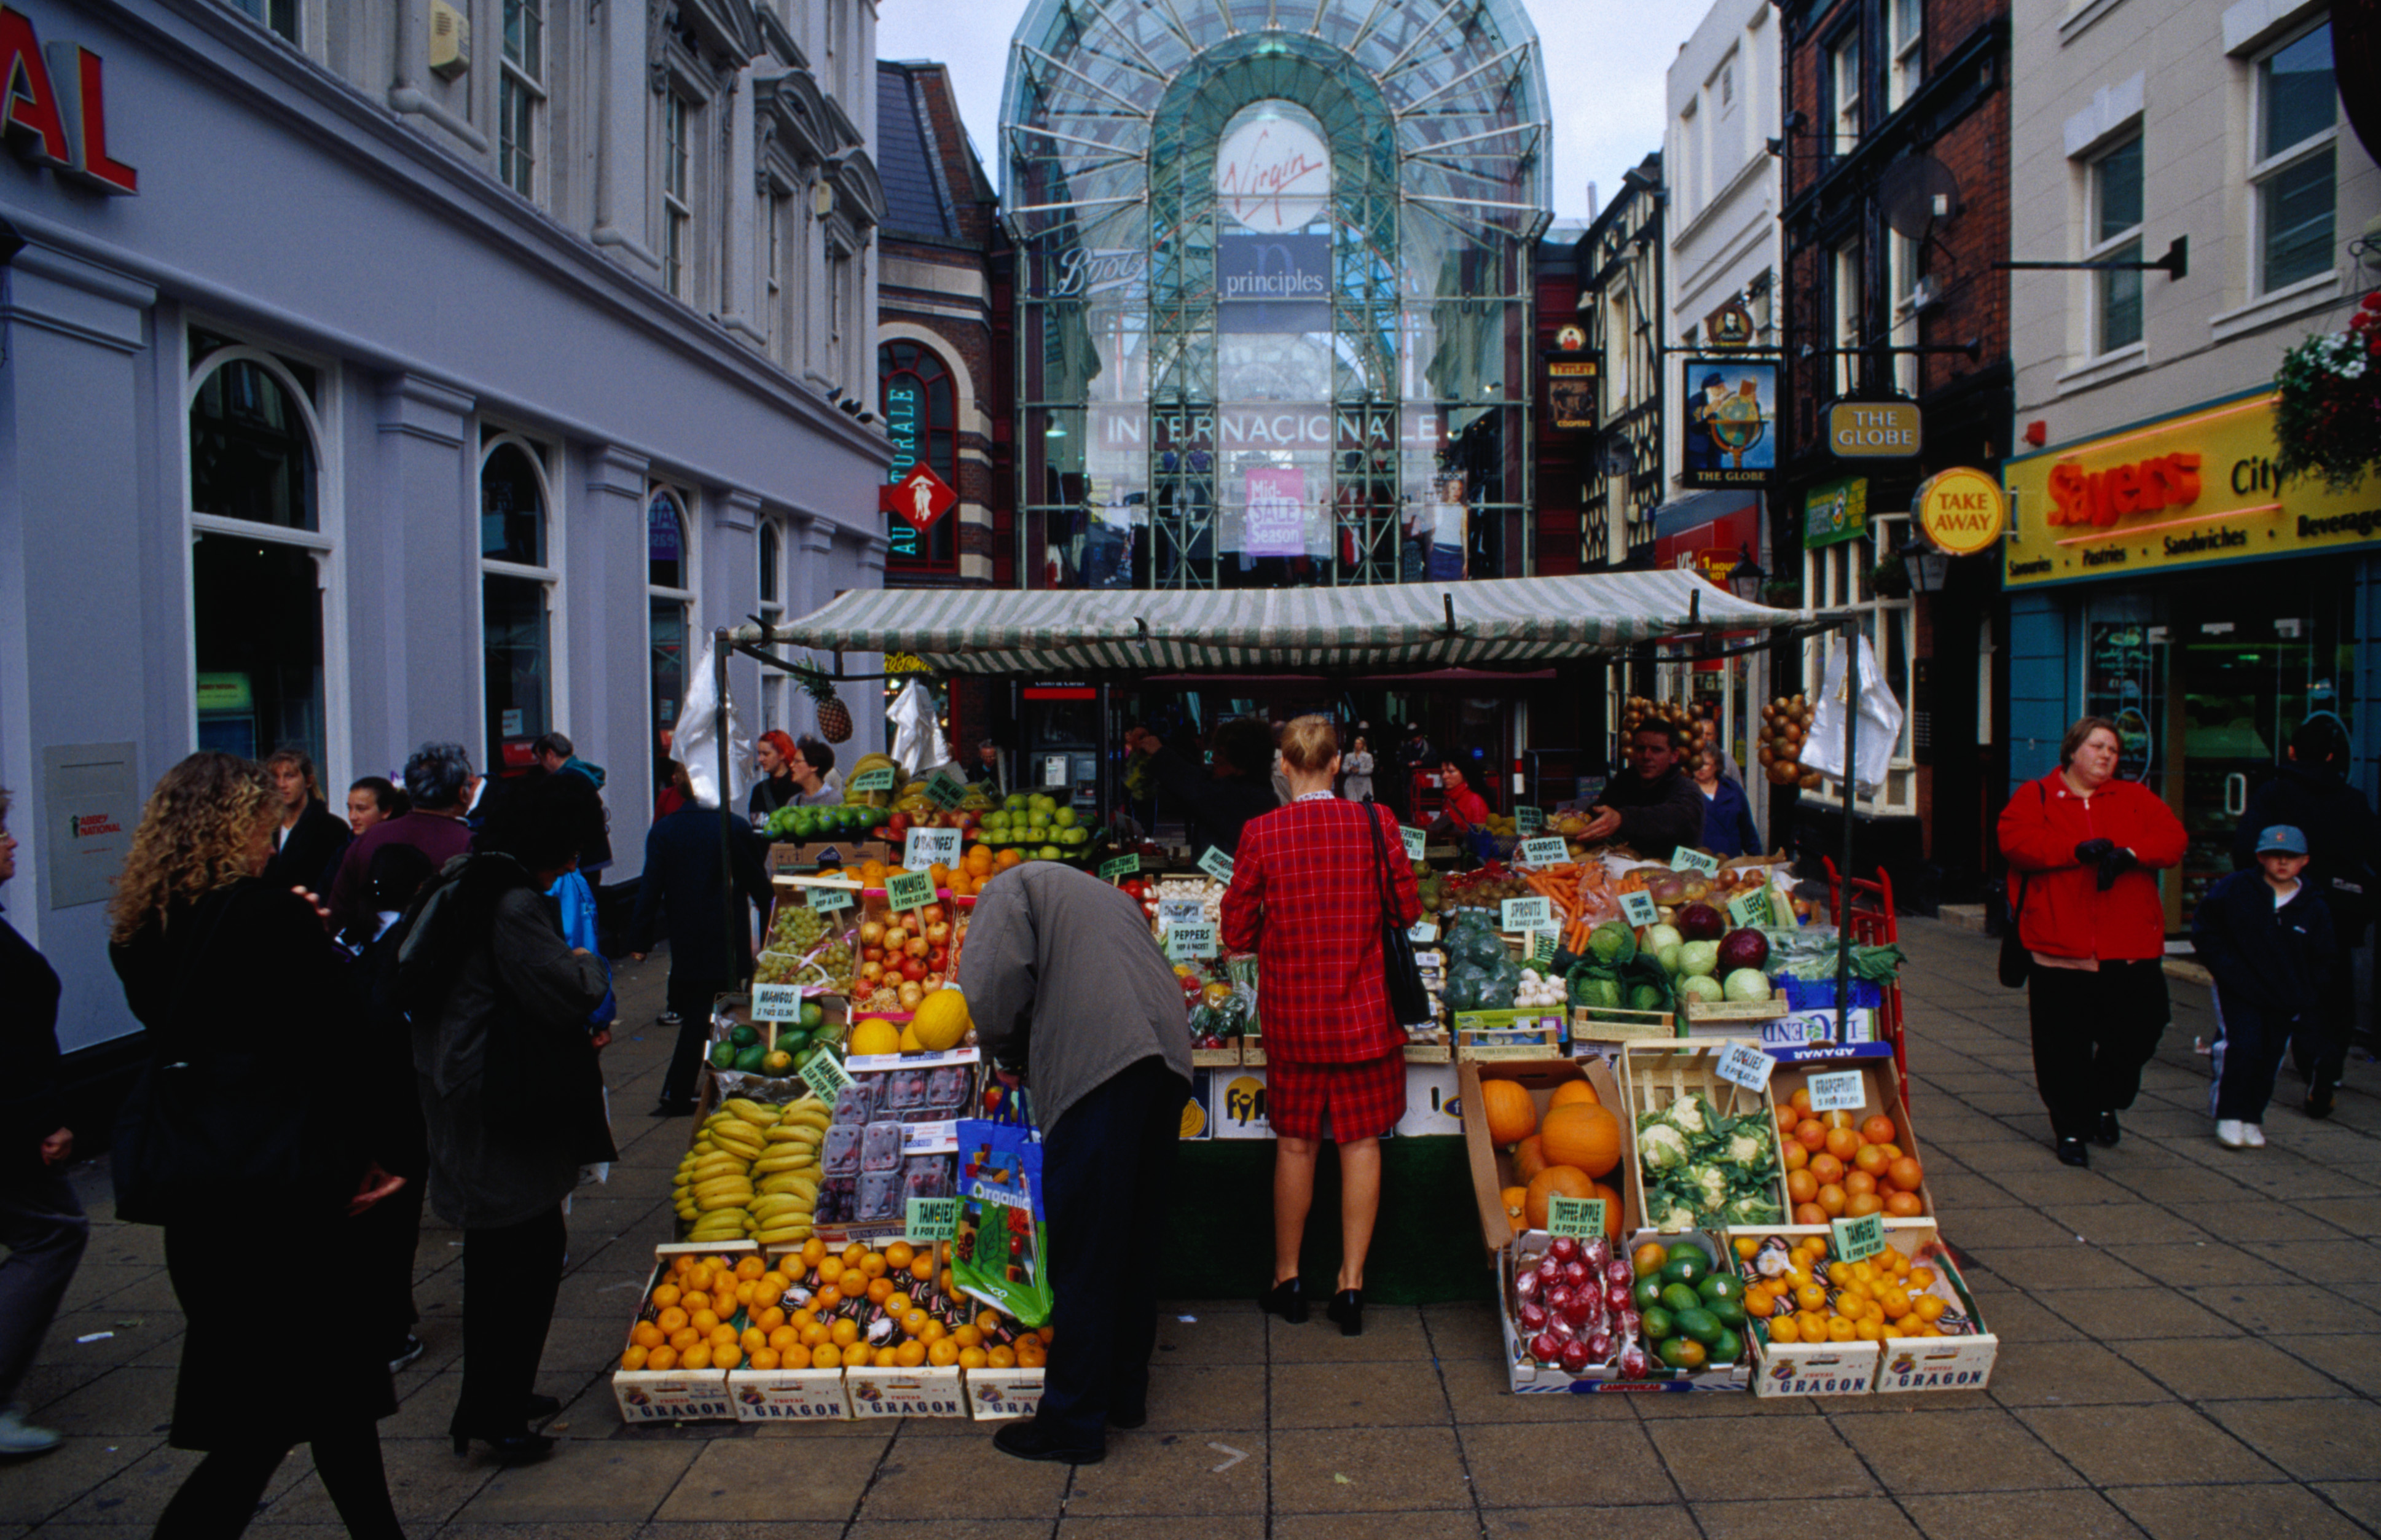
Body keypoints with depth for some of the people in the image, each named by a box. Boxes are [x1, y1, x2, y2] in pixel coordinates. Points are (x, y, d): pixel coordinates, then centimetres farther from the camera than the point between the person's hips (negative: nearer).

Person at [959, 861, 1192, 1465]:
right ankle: (1126, 1392, 29)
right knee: (1136, 1237, 18)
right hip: (1166, 1058, 8)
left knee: (1083, 1246, 0)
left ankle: (1073, 1422, 8)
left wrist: (1006, 1052, 12)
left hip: (1096, 1065, -8)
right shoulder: (1110, 895, 34)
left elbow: (992, 976, -6)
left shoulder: (1010, 887, 13)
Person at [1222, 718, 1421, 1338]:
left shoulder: (1260, 834, -9)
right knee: (1361, 1143, 10)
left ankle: (1288, 1279, 26)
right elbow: (1409, 911, 1)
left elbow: (1237, 933, -4)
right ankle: (1351, 1283, 14)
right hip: (1365, 1012, 0)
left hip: (1293, 1014, 0)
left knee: (1295, 1146, 13)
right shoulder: (1376, 824, -8)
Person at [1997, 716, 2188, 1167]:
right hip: (2061, 948, -3)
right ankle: (2070, 1127, 15)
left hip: (2131, 949, 3)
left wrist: (2129, 854, -17)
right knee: (2064, 1046, 1)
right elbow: (2015, 842, -11)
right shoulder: (2036, 796, 6)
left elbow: (2172, 839, 1)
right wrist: (2078, 851, -20)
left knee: (2135, 1035, 5)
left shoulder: (2136, 799, 15)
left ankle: (2104, 1104, 32)